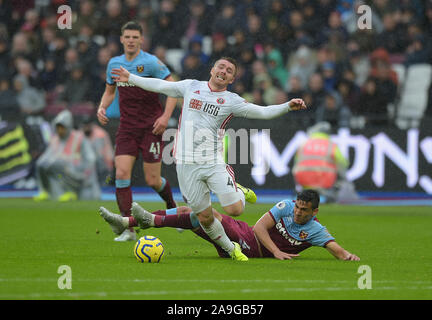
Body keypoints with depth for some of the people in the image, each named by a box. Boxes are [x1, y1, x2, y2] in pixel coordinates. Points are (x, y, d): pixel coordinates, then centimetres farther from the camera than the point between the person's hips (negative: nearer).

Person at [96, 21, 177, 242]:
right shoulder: (114, 64, 8)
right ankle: (128, 229, -8)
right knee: (122, 173, -12)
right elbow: (109, 91, 23)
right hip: (127, 127, 4)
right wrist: (102, 107, 3)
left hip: (151, 126, -4)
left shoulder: (151, 62, -9)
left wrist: (166, 116, -17)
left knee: (152, 180, -3)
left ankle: (173, 207, 30)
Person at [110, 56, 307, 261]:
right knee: (205, 217, 3)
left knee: (234, 210, -13)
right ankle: (230, 248, 26)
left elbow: (262, 112, -5)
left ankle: (239, 192, 21)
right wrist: (131, 79, 22)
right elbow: (160, 86, 19)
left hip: (214, 162, -1)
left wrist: (288, 106, -19)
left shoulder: (231, 101, 3)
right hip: (187, 165, 1)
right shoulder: (191, 87, 8)